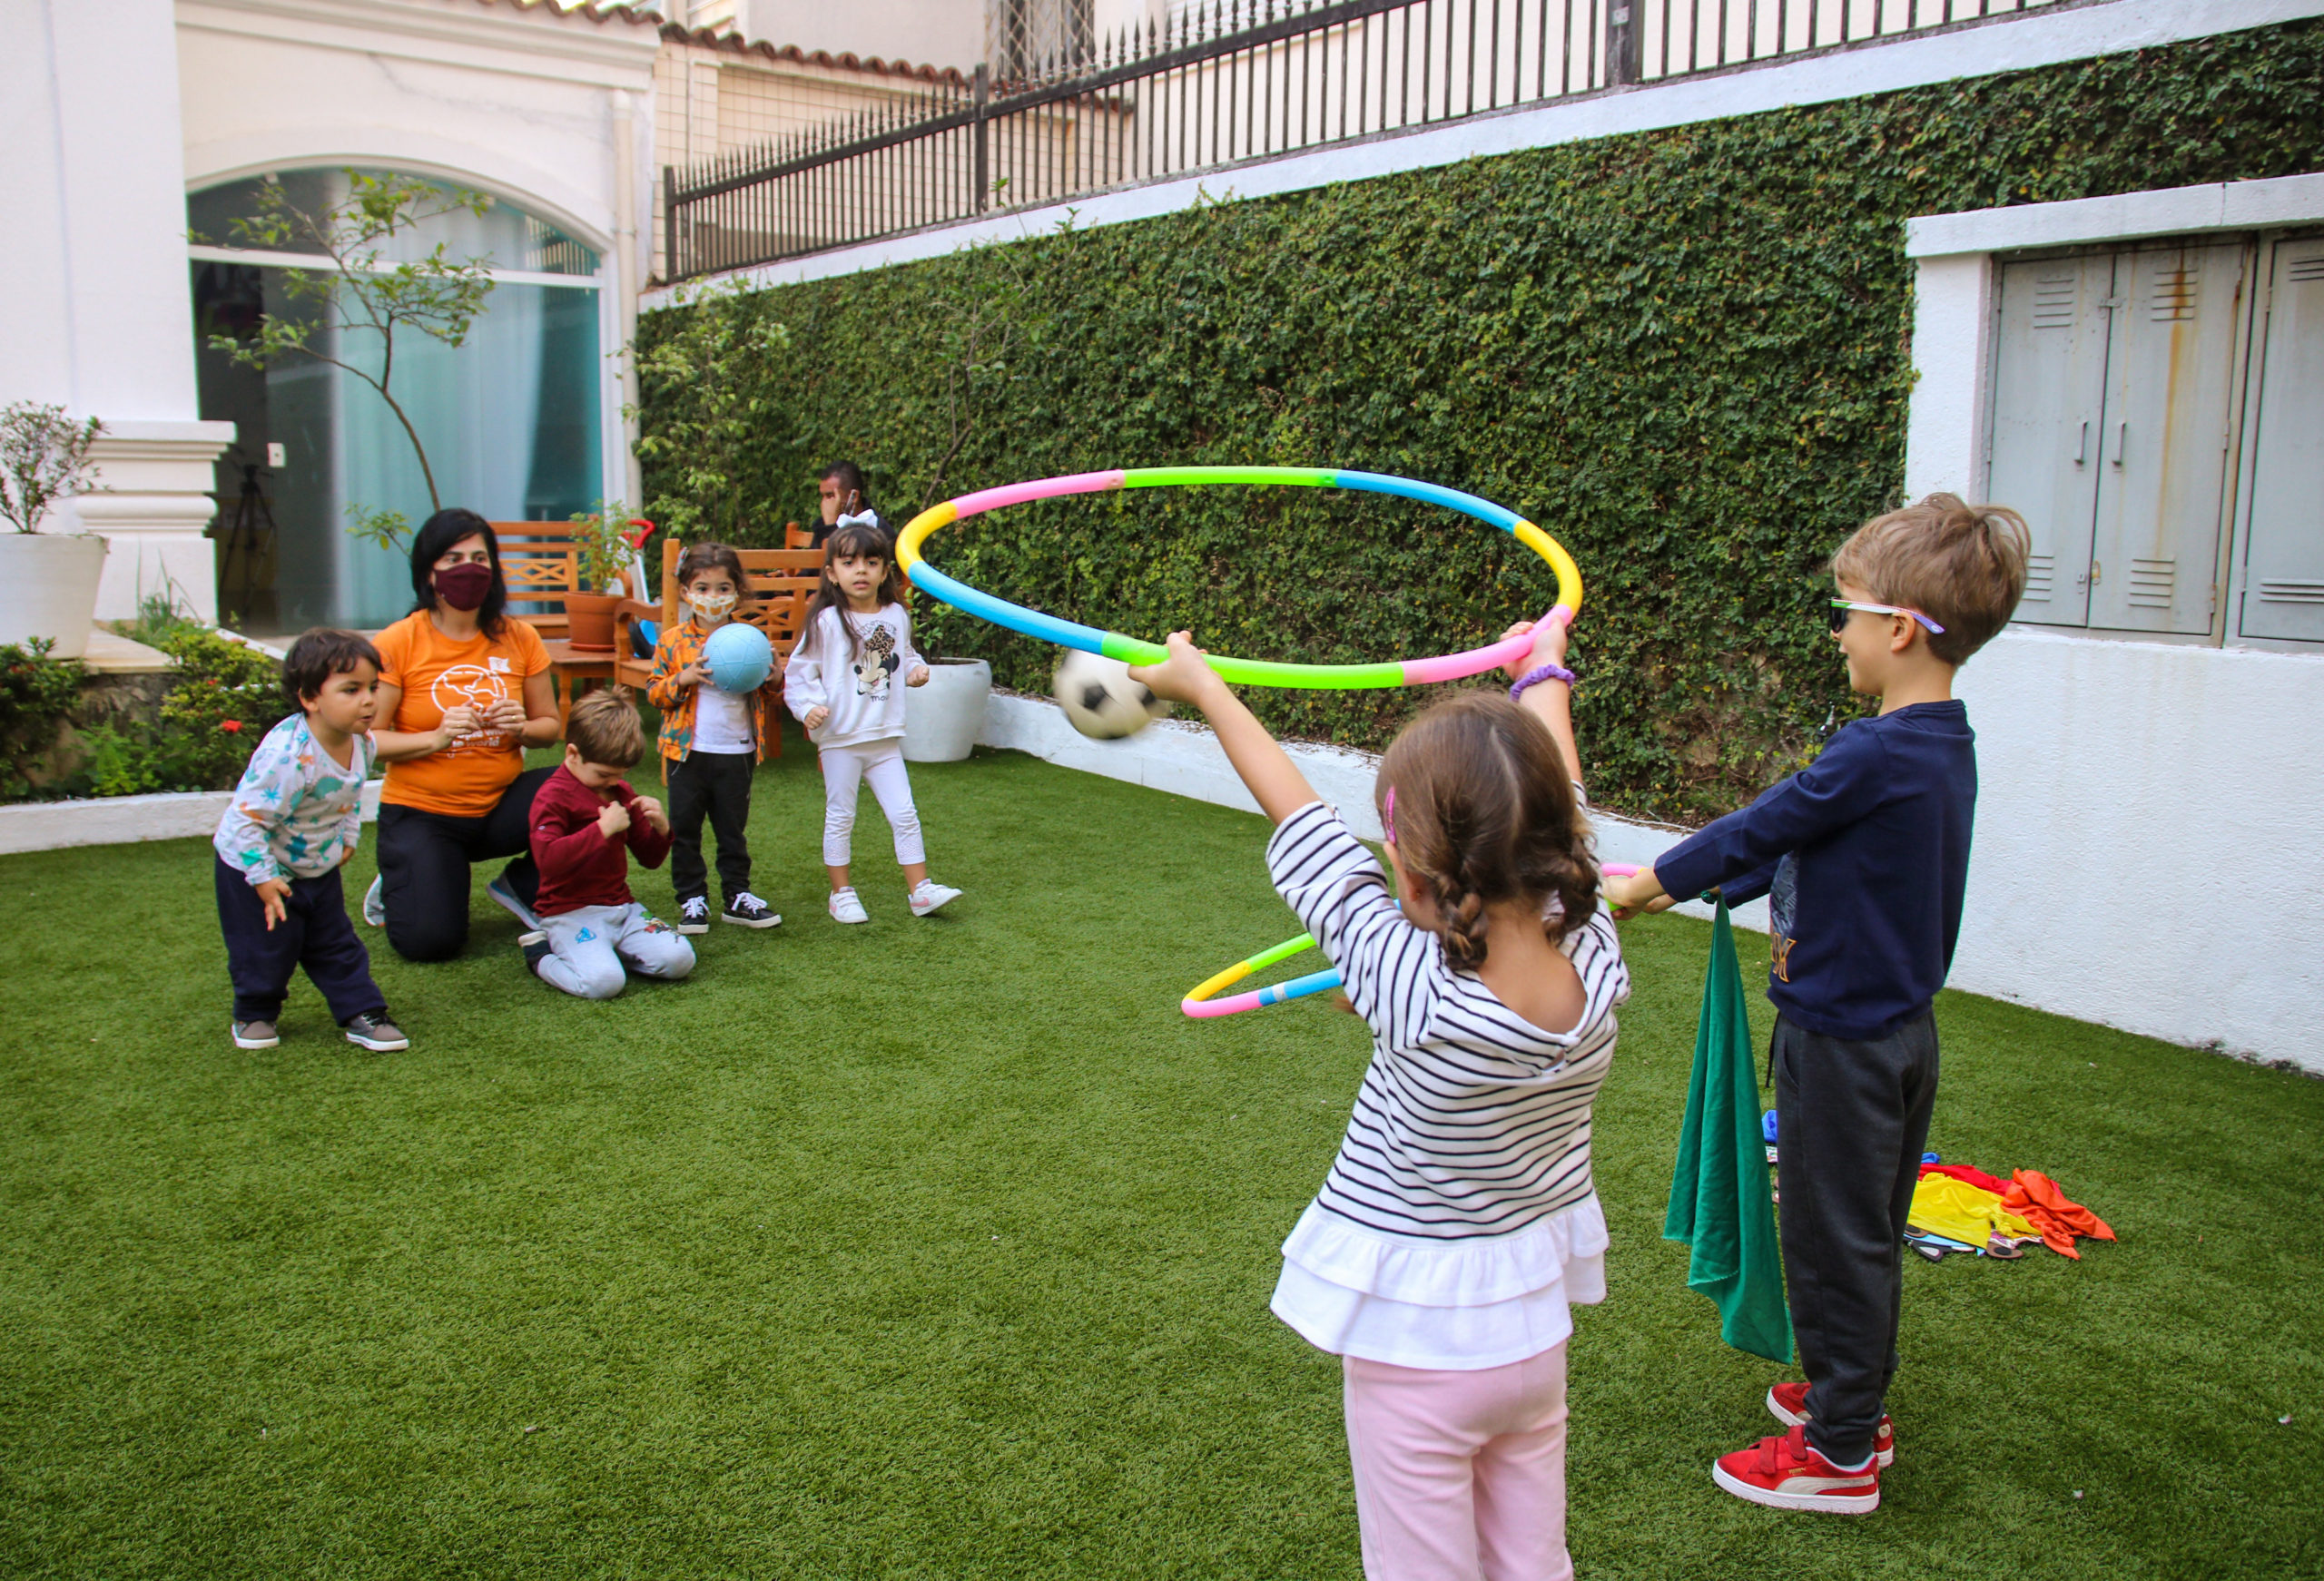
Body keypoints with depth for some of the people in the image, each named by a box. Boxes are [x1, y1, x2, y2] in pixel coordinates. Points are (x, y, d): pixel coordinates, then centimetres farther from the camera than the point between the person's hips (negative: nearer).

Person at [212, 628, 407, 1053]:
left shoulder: (361, 742, -12)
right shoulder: (288, 755, -37)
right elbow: (247, 816, -31)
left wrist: (348, 836, 7)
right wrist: (264, 878, -26)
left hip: (318, 866, 6)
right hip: (252, 866, -6)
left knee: (336, 942, 11)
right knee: (266, 950, 6)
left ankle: (361, 1012, 20)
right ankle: (255, 1014, 30)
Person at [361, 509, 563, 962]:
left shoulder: (518, 638, -1)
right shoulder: (398, 644, -10)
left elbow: (549, 725, 7)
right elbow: (363, 738, -12)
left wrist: (522, 728, -16)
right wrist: (436, 738, -25)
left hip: (500, 805, 3)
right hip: (421, 812, -3)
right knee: (430, 941, -18)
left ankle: (520, 886, 3)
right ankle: (396, 887, 21)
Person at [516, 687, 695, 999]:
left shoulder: (621, 793, 15)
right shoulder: (554, 797, -9)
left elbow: (650, 859, 19)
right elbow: (547, 858, -26)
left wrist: (661, 829, -3)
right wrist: (602, 828, -26)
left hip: (622, 906, 7)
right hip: (571, 912, -6)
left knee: (679, 960, -15)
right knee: (602, 982, -30)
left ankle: (607, 949, 10)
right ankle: (541, 953, 1)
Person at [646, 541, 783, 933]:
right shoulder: (672, 641, -2)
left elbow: (769, 692, 12)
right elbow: (654, 691, -1)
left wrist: (776, 679, -10)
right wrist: (683, 680, -18)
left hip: (737, 751, 1)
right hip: (689, 752, -1)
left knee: (733, 829, 13)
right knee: (684, 829, 6)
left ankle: (738, 896, 23)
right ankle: (692, 899, 17)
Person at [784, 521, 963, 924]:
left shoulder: (896, 616, 5)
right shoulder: (826, 621, -9)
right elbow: (799, 671, -5)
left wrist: (916, 669, 0)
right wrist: (808, 707, -19)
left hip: (886, 736, 4)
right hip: (841, 738, -3)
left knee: (904, 814, 4)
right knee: (840, 817, 7)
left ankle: (920, 889, 10)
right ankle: (842, 893, 19)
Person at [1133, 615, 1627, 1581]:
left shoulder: (1417, 995, -30)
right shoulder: (1594, 965, -17)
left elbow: (1299, 821, -19)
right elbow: (1554, 820, 0)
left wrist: (1203, 686, -6)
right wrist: (1545, 670, 19)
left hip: (1417, 1339, -5)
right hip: (1535, 1323, 5)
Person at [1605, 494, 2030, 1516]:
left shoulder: (1878, 756, -26)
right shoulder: (1946, 746, 4)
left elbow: (1758, 829, -15)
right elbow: (1795, 845, 9)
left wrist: (1648, 883, -1)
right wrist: (1686, 885, 11)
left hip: (1842, 1038, -9)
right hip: (1899, 1028, 9)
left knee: (1833, 1240, 5)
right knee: (1867, 1234, 22)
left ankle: (1840, 1453, 19)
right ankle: (1855, 1400, 38)